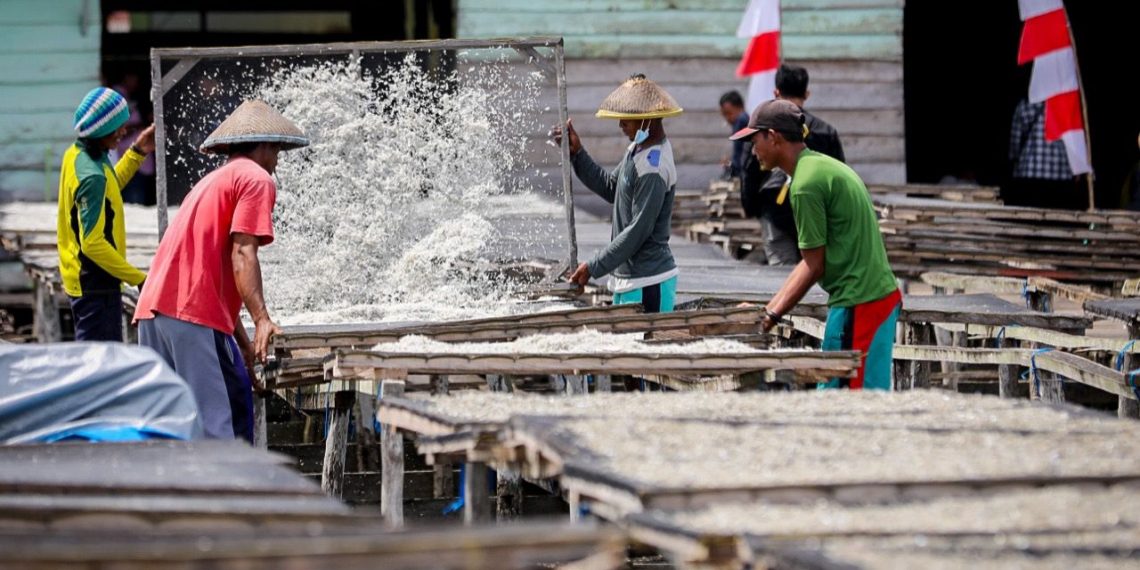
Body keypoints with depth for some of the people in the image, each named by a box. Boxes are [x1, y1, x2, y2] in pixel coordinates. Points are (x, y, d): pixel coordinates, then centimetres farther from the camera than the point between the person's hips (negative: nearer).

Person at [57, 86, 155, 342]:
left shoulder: (76, 154, 4)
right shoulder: (92, 175, -25)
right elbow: (93, 243, -27)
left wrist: (137, 153, 19)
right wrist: (138, 279, -23)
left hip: (80, 279, 10)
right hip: (96, 284, -10)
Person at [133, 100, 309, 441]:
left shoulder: (214, 180, 30)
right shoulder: (257, 179, 2)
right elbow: (241, 254, -11)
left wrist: (244, 344, 32)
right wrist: (262, 320, -18)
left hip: (154, 309, 9)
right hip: (194, 314, -9)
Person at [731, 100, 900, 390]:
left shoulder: (806, 184, -14)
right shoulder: (825, 165, 16)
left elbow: (815, 266, -11)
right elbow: (812, 261, 17)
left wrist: (773, 315, -4)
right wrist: (769, 308, 16)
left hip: (858, 305, -10)